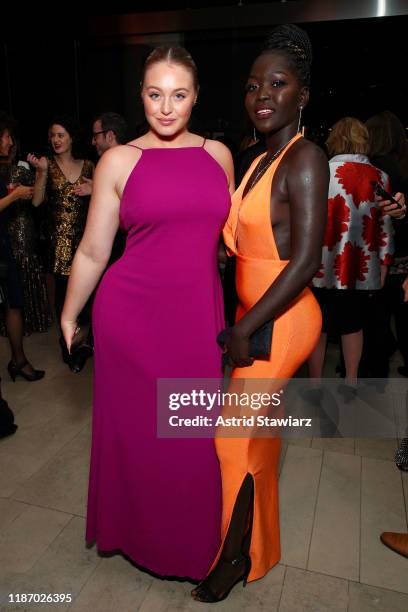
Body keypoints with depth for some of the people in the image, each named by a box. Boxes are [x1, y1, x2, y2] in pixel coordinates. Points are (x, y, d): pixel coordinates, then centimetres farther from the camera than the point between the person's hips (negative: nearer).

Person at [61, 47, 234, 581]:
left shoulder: (218, 154, 7)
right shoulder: (119, 160, -2)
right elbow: (92, 251, 3)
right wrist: (69, 317, 9)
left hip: (199, 314, 3)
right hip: (132, 313, -2)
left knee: (195, 434, 14)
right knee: (135, 429, 13)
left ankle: (190, 540, 43)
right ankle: (136, 529, 44)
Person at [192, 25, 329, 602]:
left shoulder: (305, 159, -15)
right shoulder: (260, 161, 11)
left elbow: (305, 261, -22)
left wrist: (244, 330, -20)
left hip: (280, 321, -8)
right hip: (257, 315, 9)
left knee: (235, 437, 2)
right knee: (257, 433, 21)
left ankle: (235, 558, 28)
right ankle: (260, 545, 45)